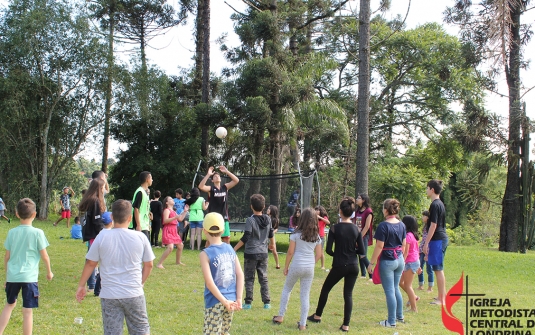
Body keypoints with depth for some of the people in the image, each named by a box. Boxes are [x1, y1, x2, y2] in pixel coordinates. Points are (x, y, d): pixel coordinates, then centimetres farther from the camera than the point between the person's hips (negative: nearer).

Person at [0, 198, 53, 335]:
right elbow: (44, 256, -2)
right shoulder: (37, 233, -7)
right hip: (29, 277, -4)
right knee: (27, 311, 1)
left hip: (12, 276, 4)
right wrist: (49, 271, 14)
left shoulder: (11, 232, 2)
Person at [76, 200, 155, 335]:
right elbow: (148, 265, 3)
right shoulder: (140, 237, -5)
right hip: (134, 294, 0)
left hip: (109, 295, 0)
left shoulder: (102, 237, -6)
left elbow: (90, 263, 2)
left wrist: (81, 285, 15)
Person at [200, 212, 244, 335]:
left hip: (215, 302, -6)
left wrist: (224, 301, -14)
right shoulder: (230, 249, 5)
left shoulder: (205, 254, -11)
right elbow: (240, 275, 2)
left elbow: (209, 282, -18)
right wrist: (239, 298, 1)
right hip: (231, 299, 6)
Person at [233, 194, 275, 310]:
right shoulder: (268, 219, 2)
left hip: (251, 253, -4)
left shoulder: (250, 220, -15)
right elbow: (271, 234, 17)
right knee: (263, 278, 12)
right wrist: (272, 244, 36)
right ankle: (267, 302, 11)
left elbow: (245, 238, -20)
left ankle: (248, 302, 6)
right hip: (263, 253, 4)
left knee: (249, 279, 5)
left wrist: (234, 249, -17)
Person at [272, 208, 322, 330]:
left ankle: (280, 317, 21)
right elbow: (318, 254, 6)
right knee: (305, 295, 8)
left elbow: (290, 252, -6)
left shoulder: (296, 234, -7)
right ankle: (303, 324, 9)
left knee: (286, 289, 18)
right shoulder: (316, 236, 3)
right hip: (310, 268, 2)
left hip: (296, 266, -2)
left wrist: (286, 267, 4)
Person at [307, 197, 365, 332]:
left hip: (339, 266, -3)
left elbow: (328, 250, -11)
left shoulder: (335, 228, -11)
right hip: (353, 266, 3)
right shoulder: (356, 229, -2)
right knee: (348, 294, 9)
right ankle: (346, 325, 6)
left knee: (325, 289, 18)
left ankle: (317, 316, 31)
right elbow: (361, 251, 0)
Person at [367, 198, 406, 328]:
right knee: (396, 289, 20)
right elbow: (403, 244, 11)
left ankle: (391, 321, 7)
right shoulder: (401, 225, 4)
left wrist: (372, 263, -11)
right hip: (399, 260, 7)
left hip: (387, 261, -7)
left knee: (390, 291, 0)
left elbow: (379, 246, -17)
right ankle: (400, 316, 29)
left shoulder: (383, 226, -17)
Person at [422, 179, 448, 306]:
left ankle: (441, 299, -3)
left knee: (438, 269, -6)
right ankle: (442, 296, 21)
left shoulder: (435, 205, -15)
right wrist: (429, 242, 23)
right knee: (439, 269, 15)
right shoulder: (440, 204, 15)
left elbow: (433, 225, -18)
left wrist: (426, 243, -16)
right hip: (442, 238, 10)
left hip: (437, 239, -10)